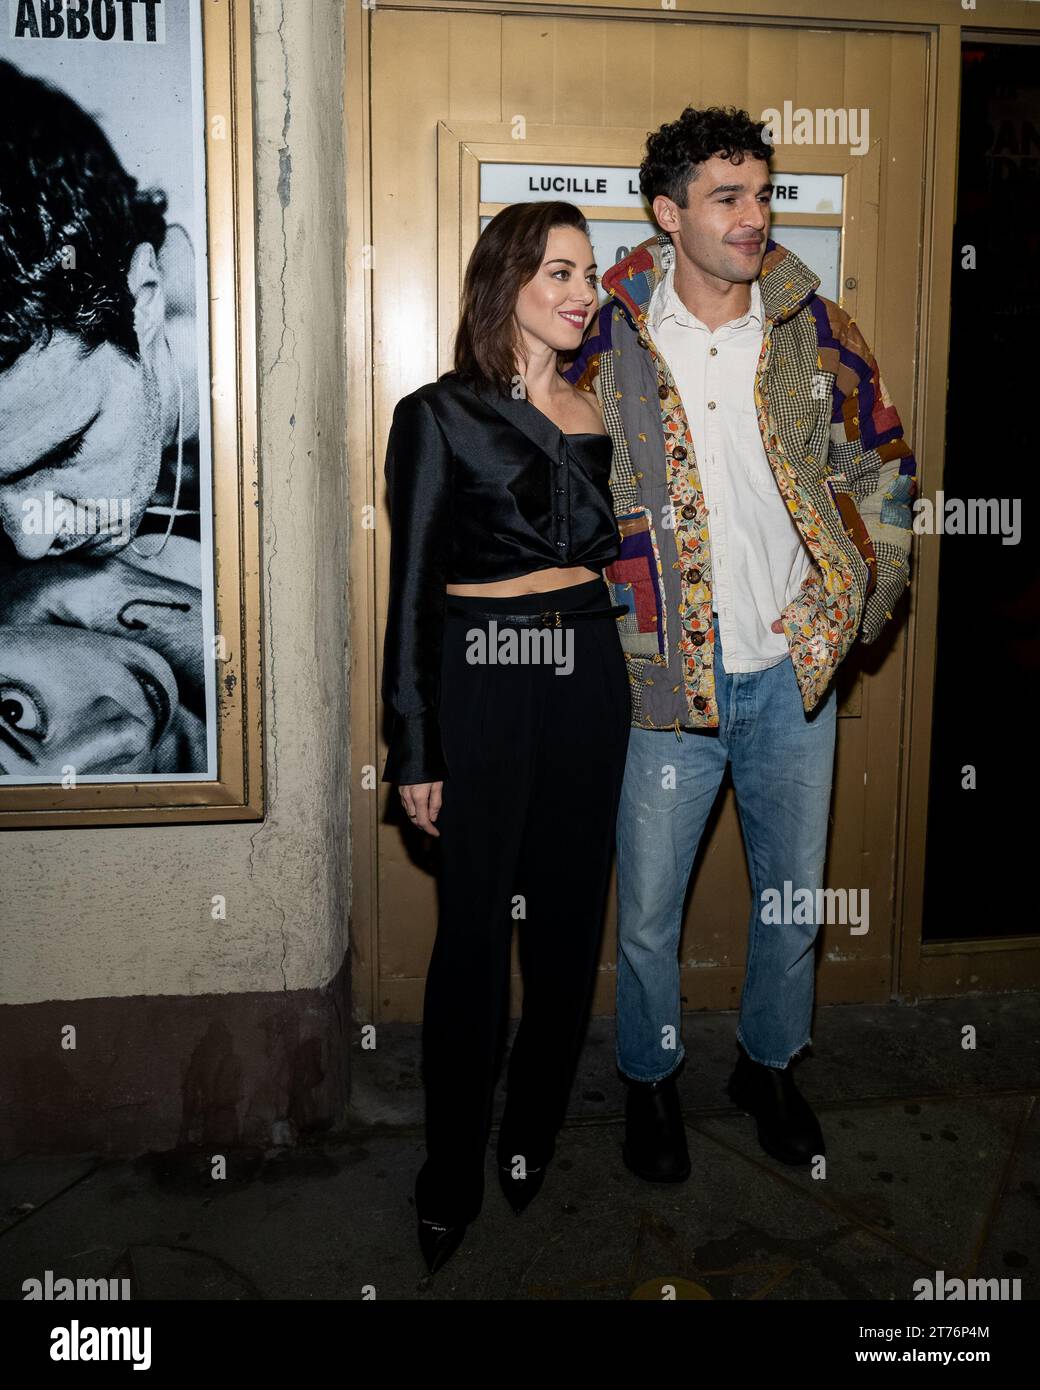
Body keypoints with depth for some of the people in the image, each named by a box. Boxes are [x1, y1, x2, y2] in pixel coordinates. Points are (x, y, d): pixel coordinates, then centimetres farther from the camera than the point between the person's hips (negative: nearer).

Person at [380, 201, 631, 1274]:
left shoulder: (598, 414, 12)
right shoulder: (438, 416, -3)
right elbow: (411, 589, -5)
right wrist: (414, 748, -8)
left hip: (589, 679, 5)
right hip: (482, 682, -4)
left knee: (568, 923, 10)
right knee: (474, 931, 1)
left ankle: (536, 1145, 30)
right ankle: (452, 1181, 20)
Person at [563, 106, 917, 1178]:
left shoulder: (816, 333, 2)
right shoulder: (609, 345, -4)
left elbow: (882, 468, 12)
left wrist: (861, 602, 2)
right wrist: (615, 627, -2)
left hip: (795, 672, 3)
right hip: (667, 679, -2)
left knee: (795, 895, 15)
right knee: (649, 907, 8)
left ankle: (769, 1063, 40)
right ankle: (649, 1080, 33)